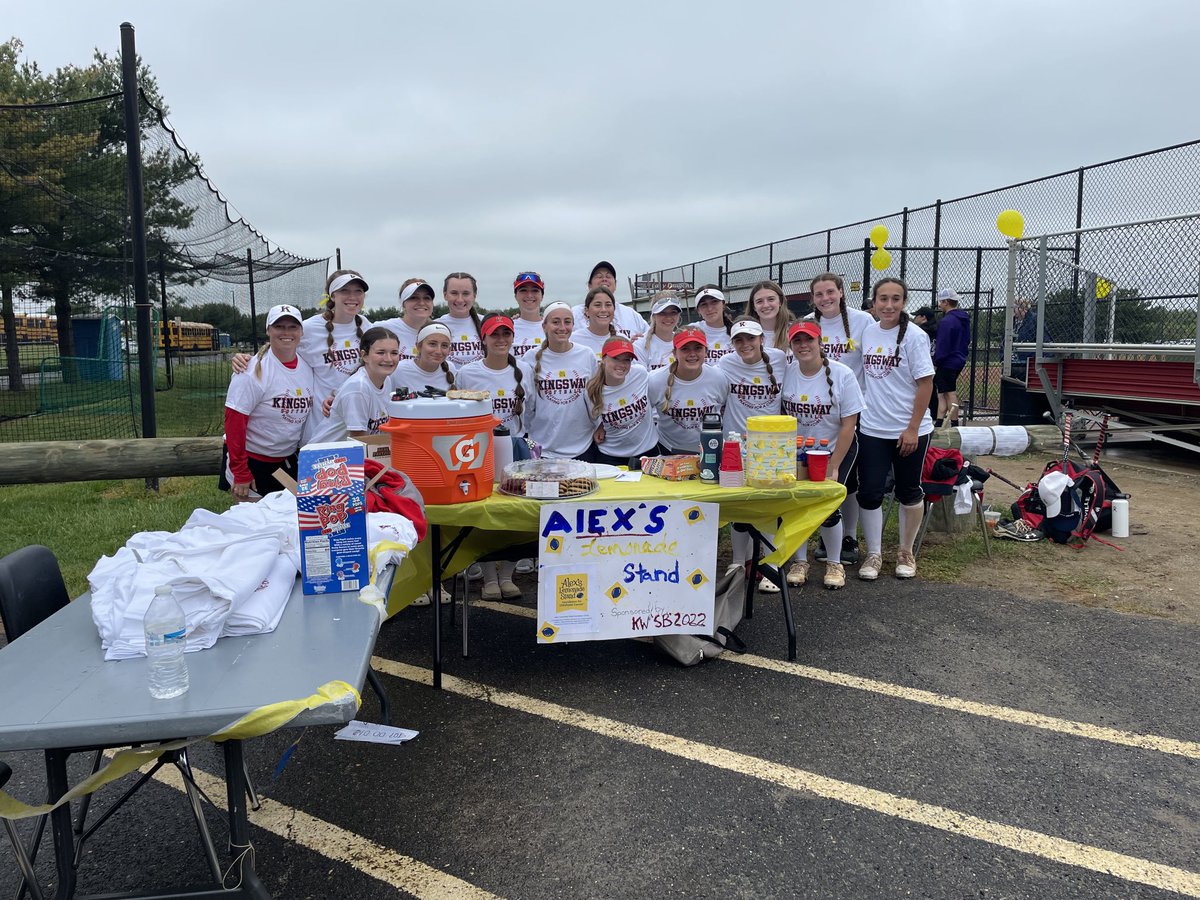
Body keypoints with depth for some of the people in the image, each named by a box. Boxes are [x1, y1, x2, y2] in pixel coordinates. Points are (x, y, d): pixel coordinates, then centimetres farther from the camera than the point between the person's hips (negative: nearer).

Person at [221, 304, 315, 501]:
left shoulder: (307, 367, 2)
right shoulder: (253, 371, -16)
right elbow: (234, 420, -17)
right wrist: (240, 474, -17)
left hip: (289, 461, 6)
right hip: (252, 461, -5)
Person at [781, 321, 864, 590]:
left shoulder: (842, 375, -14)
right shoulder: (785, 373, -7)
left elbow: (848, 425, -12)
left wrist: (833, 467, -14)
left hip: (836, 449, -2)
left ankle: (834, 563, 13)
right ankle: (800, 562, 14)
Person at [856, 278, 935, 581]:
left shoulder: (914, 336, -10)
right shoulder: (867, 333, 5)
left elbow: (925, 383, -11)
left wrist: (913, 428, -14)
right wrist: (859, 412, 10)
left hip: (908, 431, -4)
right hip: (871, 429, 4)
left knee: (909, 492, 11)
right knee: (869, 493, 3)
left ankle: (906, 553, 27)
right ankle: (873, 555, 16)